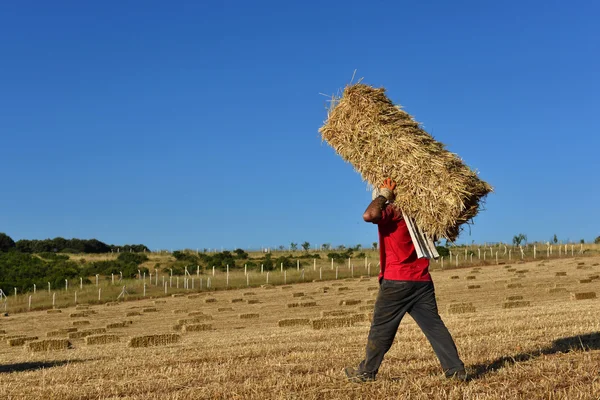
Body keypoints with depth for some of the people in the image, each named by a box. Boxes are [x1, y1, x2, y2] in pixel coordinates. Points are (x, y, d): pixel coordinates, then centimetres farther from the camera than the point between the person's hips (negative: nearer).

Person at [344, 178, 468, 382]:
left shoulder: (391, 211, -10)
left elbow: (368, 215, -28)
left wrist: (383, 195, -12)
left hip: (396, 282, -6)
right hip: (422, 280, 6)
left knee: (381, 327, 5)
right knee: (433, 325, 6)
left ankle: (366, 372, 16)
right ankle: (456, 369, 1)